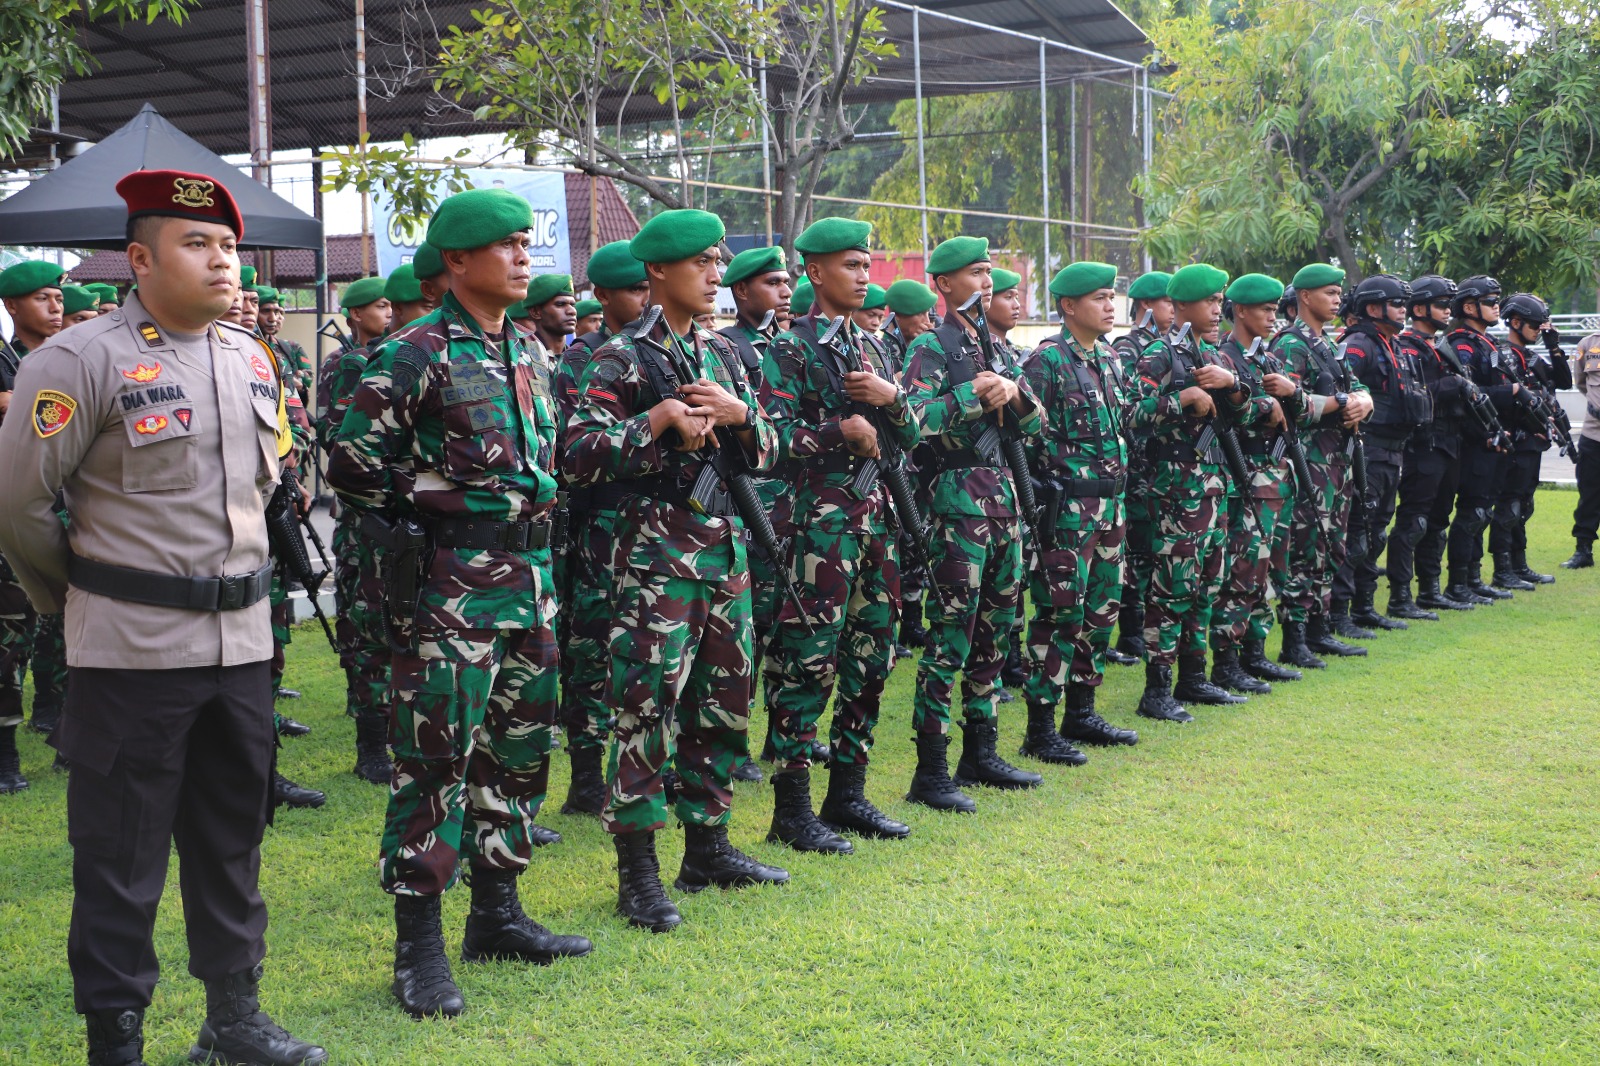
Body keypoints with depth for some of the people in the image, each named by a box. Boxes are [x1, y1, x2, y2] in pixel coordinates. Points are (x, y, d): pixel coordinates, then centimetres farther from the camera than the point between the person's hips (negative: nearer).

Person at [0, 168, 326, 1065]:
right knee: (121, 856, 3)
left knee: (233, 837, 15)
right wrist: (74, 595, 3)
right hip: (133, 648, -6)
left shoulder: (253, 358, 8)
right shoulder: (84, 361, -11)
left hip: (241, 639, 6)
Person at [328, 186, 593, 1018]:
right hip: (450, 582, -8)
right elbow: (354, 465, -13)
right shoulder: (417, 355, -10)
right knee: (436, 756, -5)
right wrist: (431, 511, -6)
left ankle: (496, 914, 26)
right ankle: (418, 945, 3)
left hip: (528, 575, 8)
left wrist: (534, 534, 15)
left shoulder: (527, 356, 14)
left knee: (520, 748, 13)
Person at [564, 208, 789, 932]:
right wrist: (661, 420, -18)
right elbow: (578, 455, -14)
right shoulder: (622, 358, -5)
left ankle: (708, 845, 25)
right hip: (657, 552, -7)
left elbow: (766, 455, 16)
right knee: (648, 708, -7)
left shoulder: (720, 355, 15)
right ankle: (637, 873, 1)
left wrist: (739, 413, -4)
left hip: (726, 547, 7)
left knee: (723, 702, 12)